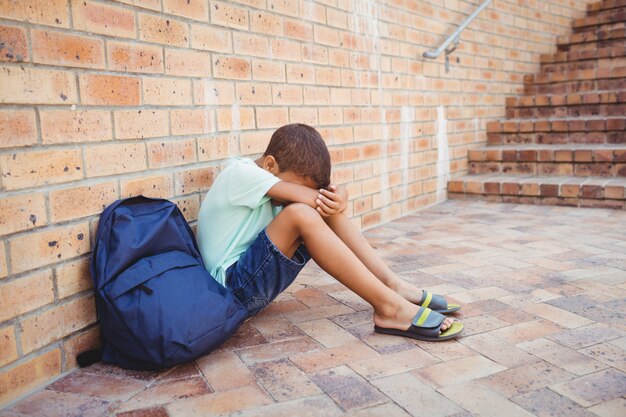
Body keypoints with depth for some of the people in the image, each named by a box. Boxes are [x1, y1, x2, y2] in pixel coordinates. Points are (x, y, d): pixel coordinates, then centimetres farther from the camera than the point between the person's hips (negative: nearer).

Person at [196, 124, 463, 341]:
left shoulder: (283, 174, 6)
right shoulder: (239, 173, -19)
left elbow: (328, 193, -3)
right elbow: (310, 198, -29)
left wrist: (339, 197, -25)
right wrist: (323, 196, -8)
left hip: (256, 275, 8)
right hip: (233, 286, -8)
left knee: (326, 210, -5)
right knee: (301, 214, -31)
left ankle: (393, 285, -9)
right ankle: (389, 307, -30)